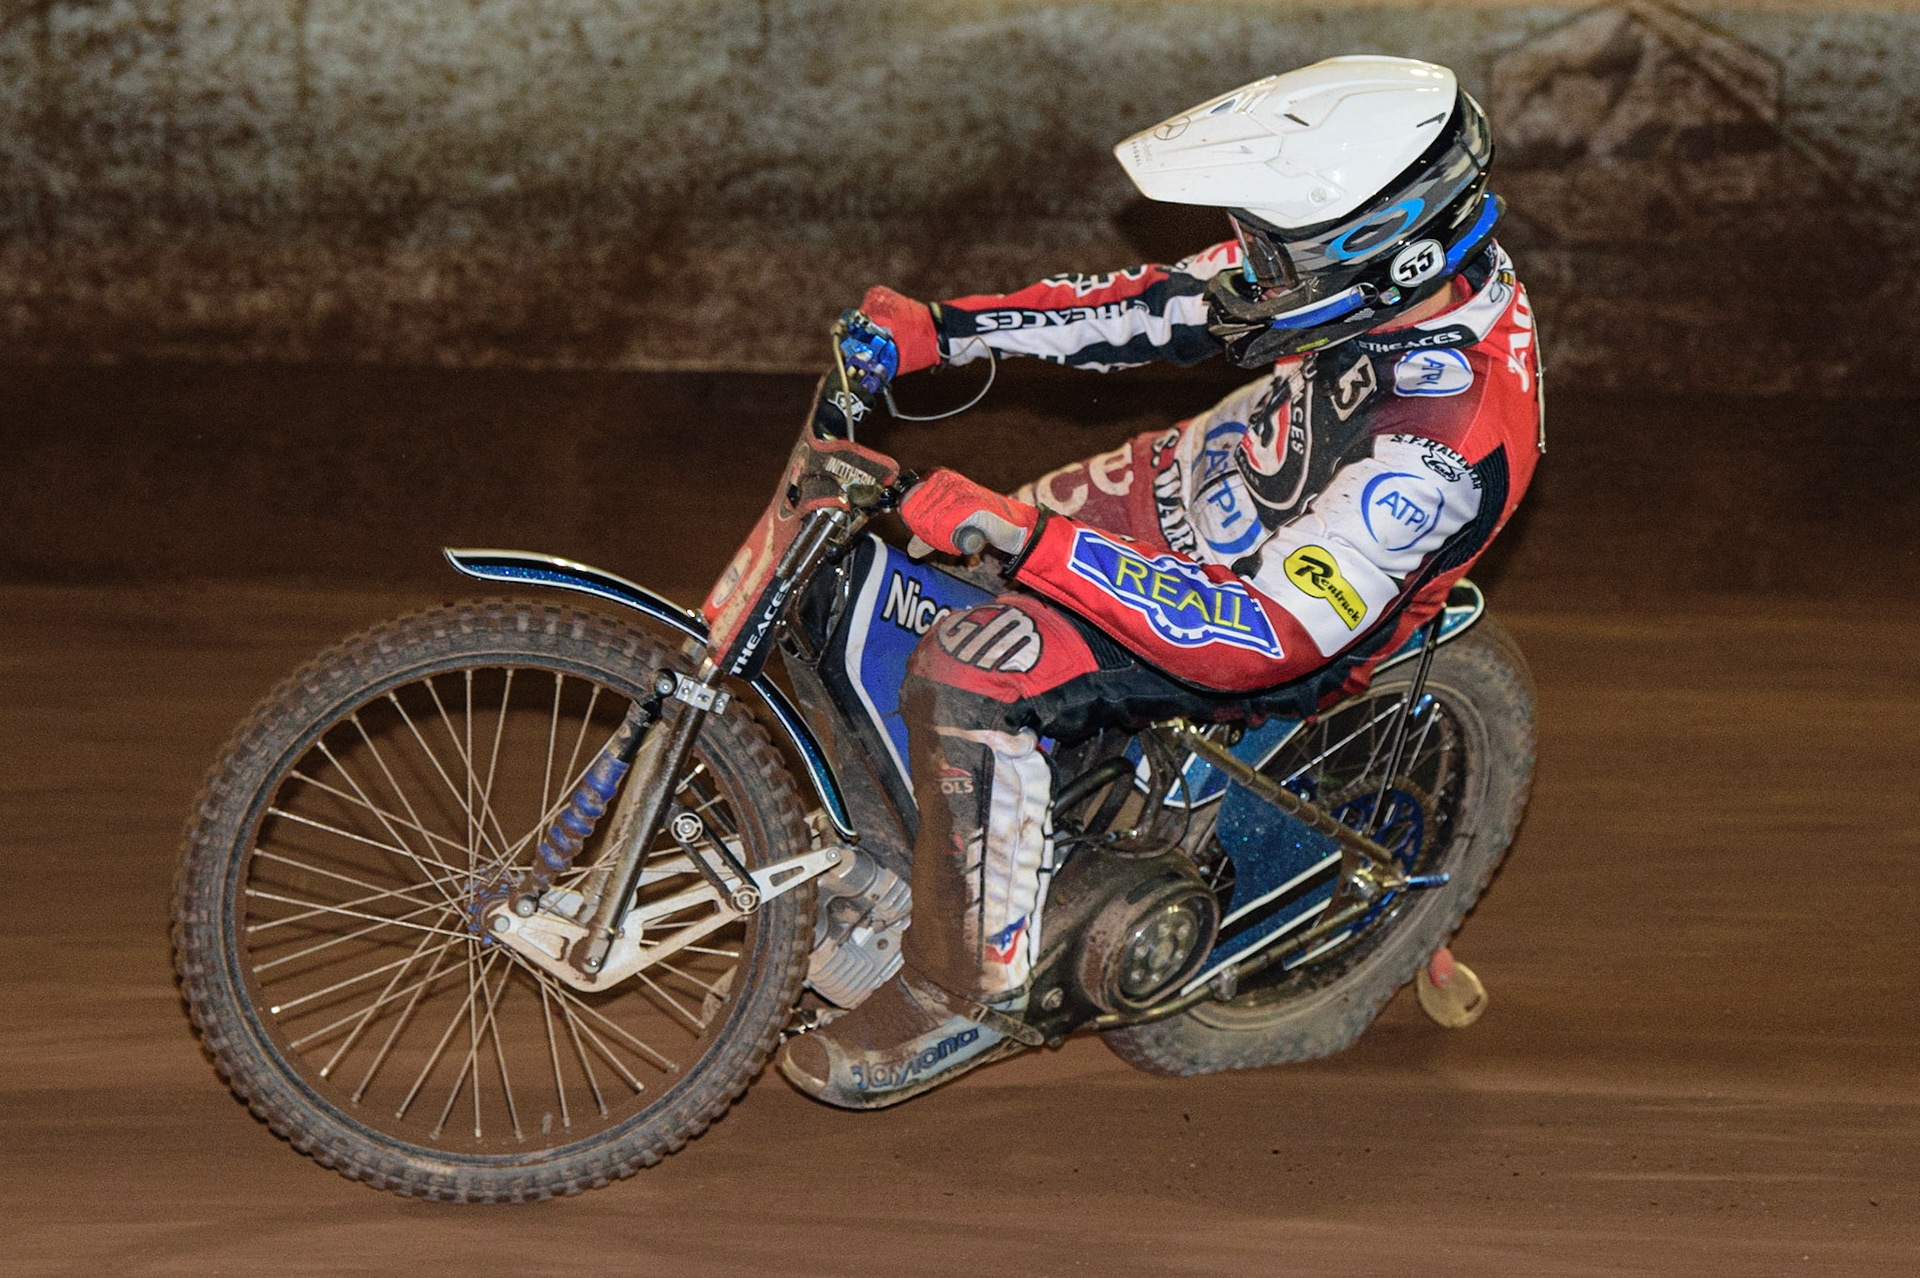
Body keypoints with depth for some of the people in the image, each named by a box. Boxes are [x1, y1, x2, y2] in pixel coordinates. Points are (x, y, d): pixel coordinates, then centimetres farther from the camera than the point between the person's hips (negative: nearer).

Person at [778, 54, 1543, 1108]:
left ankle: (967, 992, -8)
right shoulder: (1406, 259, -14)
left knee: (971, 673, -27)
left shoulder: (1440, 445, -38)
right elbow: (1171, 305, -1)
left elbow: (1272, 635, -38)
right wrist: (940, 330, -6)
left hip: (1268, 595, -9)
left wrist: (1030, 542, -40)